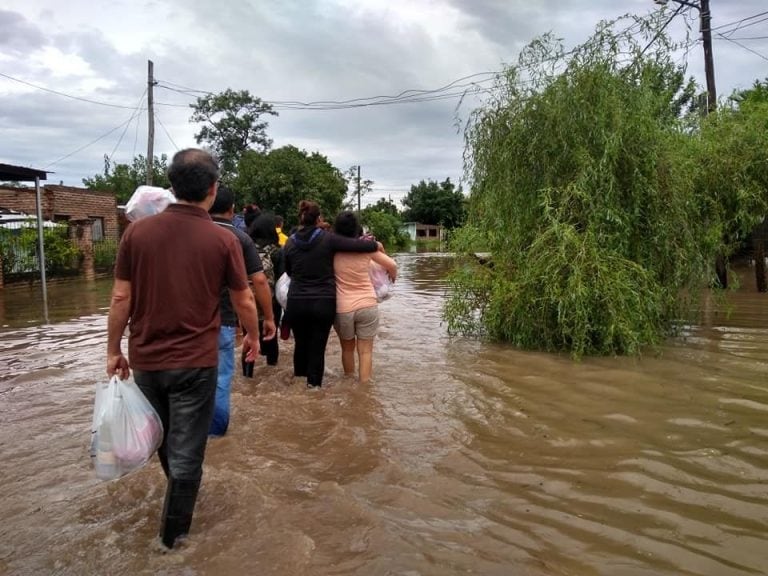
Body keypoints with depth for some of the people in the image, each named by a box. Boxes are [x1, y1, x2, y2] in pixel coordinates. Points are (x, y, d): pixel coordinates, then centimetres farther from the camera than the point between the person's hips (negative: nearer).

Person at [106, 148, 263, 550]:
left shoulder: (137, 232, -6)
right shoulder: (223, 240, -10)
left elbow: (121, 299, -4)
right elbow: (244, 301, -2)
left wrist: (113, 351, 8)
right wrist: (253, 337, 16)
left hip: (146, 359, 4)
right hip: (195, 362, -3)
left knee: (163, 439, 26)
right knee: (186, 449, 10)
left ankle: (179, 492, 50)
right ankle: (173, 530, 23)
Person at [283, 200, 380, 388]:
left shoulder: (290, 243, 1)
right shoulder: (327, 239, -9)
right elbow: (359, 245, -11)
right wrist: (376, 244, 8)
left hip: (296, 302, 3)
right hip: (324, 303, -3)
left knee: (301, 344, 18)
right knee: (317, 348, 6)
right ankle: (313, 386, 13)